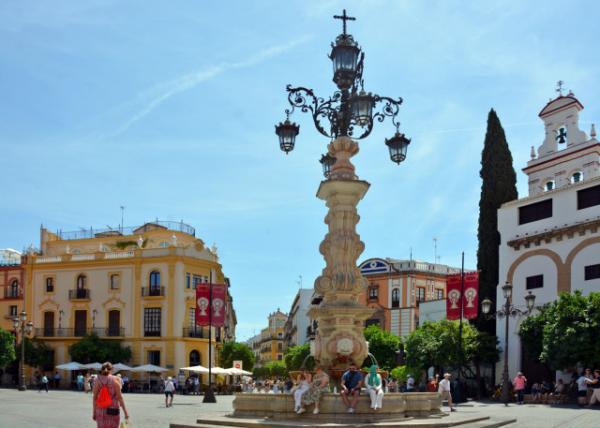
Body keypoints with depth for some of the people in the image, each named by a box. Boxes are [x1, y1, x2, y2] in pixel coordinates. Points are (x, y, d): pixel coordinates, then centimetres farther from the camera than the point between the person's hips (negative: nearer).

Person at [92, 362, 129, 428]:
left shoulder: (97, 380, 0)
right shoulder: (114, 380, -6)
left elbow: (94, 397, -1)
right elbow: (119, 397, -7)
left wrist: (94, 412, 6)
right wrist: (125, 412, -3)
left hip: (100, 410, 2)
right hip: (113, 410, -2)